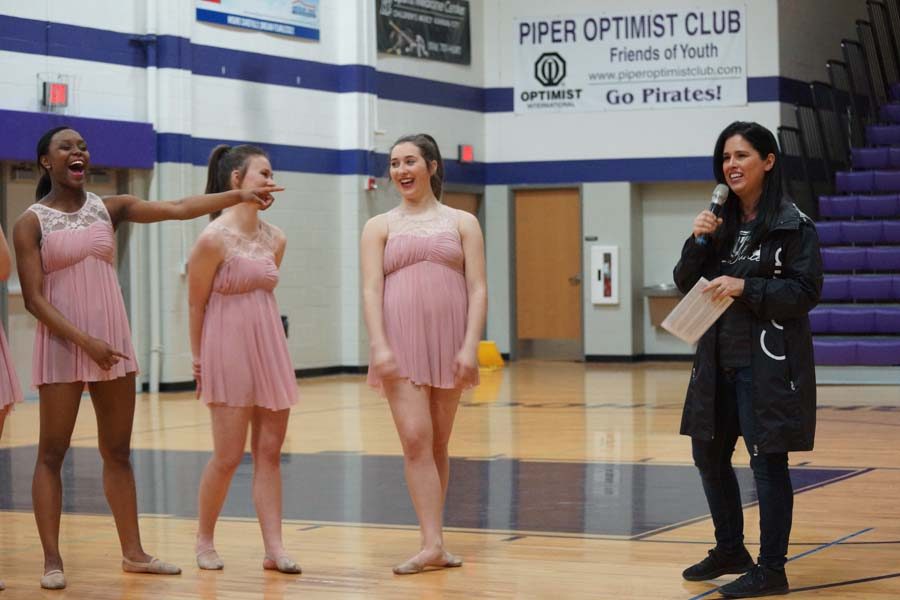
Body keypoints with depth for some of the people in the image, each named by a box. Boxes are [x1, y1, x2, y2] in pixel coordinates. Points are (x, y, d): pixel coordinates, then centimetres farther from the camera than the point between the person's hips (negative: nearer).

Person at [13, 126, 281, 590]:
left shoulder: (109, 208, 7)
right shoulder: (31, 223, -4)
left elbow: (177, 208, -4)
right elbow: (33, 298, -10)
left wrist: (239, 196, -15)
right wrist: (84, 341, -18)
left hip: (113, 343, 4)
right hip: (62, 345, -4)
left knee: (118, 452, 10)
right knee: (52, 453, -1)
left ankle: (132, 552, 17)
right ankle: (52, 560, 4)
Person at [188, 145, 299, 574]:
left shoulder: (275, 239, 7)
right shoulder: (214, 239, -12)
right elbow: (196, 303, -4)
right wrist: (198, 358, 3)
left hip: (270, 350, 6)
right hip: (229, 351, -6)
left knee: (269, 453, 5)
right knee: (228, 456, -2)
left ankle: (274, 548, 8)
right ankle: (204, 541, 18)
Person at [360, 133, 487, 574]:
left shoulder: (462, 223, 9)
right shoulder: (380, 227, 9)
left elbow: (477, 289, 2)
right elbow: (370, 290, -1)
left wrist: (470, 347, -10)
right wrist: (378, 346, -14)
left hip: (448, 342, 1)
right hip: (401, 342, -1)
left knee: (438, 445, 7)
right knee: (416, 441, -11)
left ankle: (434, 539, 14)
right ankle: (432, 544, -13)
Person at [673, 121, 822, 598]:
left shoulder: (793, 223, -8)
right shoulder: (721, 222, 10)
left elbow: (806, 292, -12)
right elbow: (686, 284, 9)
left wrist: (745, 287, -19)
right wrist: (699, 242, -7)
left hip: (769, 364, -7)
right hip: (718, 361, 7)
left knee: (767, 461, -3)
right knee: (708, 454, 16)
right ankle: (730, 550, 33)